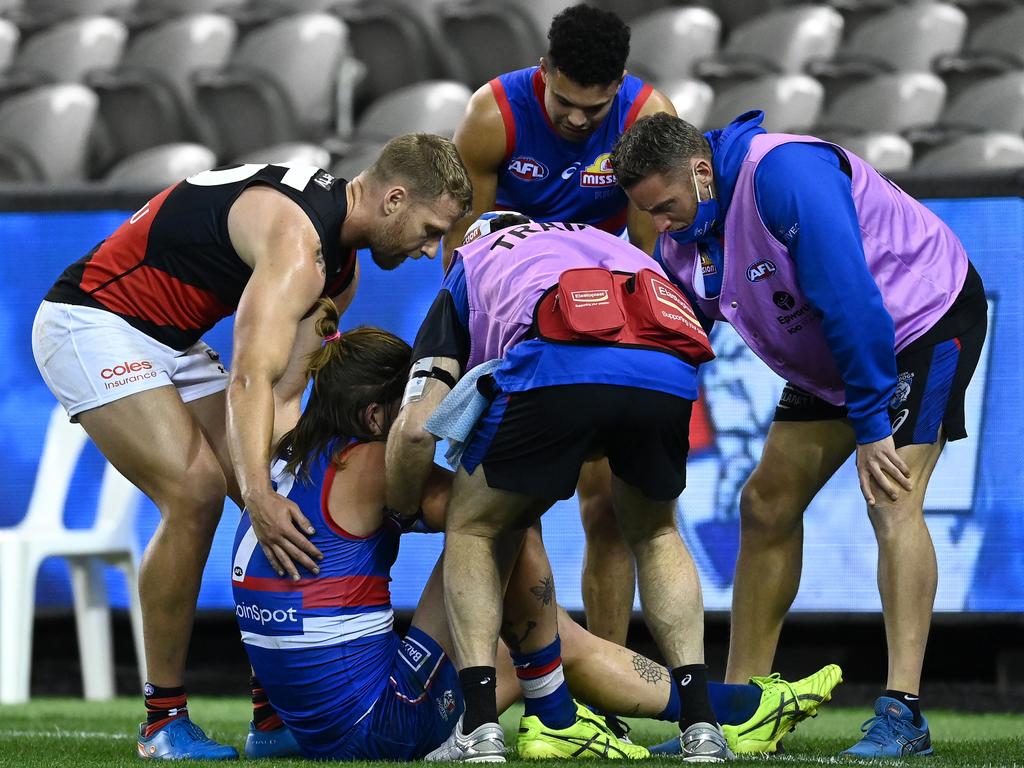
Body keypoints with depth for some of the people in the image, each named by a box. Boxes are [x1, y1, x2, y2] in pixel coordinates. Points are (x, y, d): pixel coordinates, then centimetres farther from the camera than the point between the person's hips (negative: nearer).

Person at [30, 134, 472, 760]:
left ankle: (275, 710, 6)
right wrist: (260, 495, -49)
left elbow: (284, 393, 2)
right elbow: (251, 378, -38)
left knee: (280, 508, 1)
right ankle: (164, 719, -14)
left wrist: (289, 484, -12)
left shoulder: (340, 266, 5)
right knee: (195, 491, -23)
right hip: (94, 324, -10)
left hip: (172, 342, 10)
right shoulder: (298, 241, -27)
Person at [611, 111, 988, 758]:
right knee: (768, 505, 5)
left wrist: (871, 426, -31)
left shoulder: (784, 173, -33)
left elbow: (851, 299, -35)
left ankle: (902, 714, -25)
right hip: (827, 356, 9)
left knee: (892, 500, -23)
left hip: (928, 319, -9)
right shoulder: (682, 242, -6)